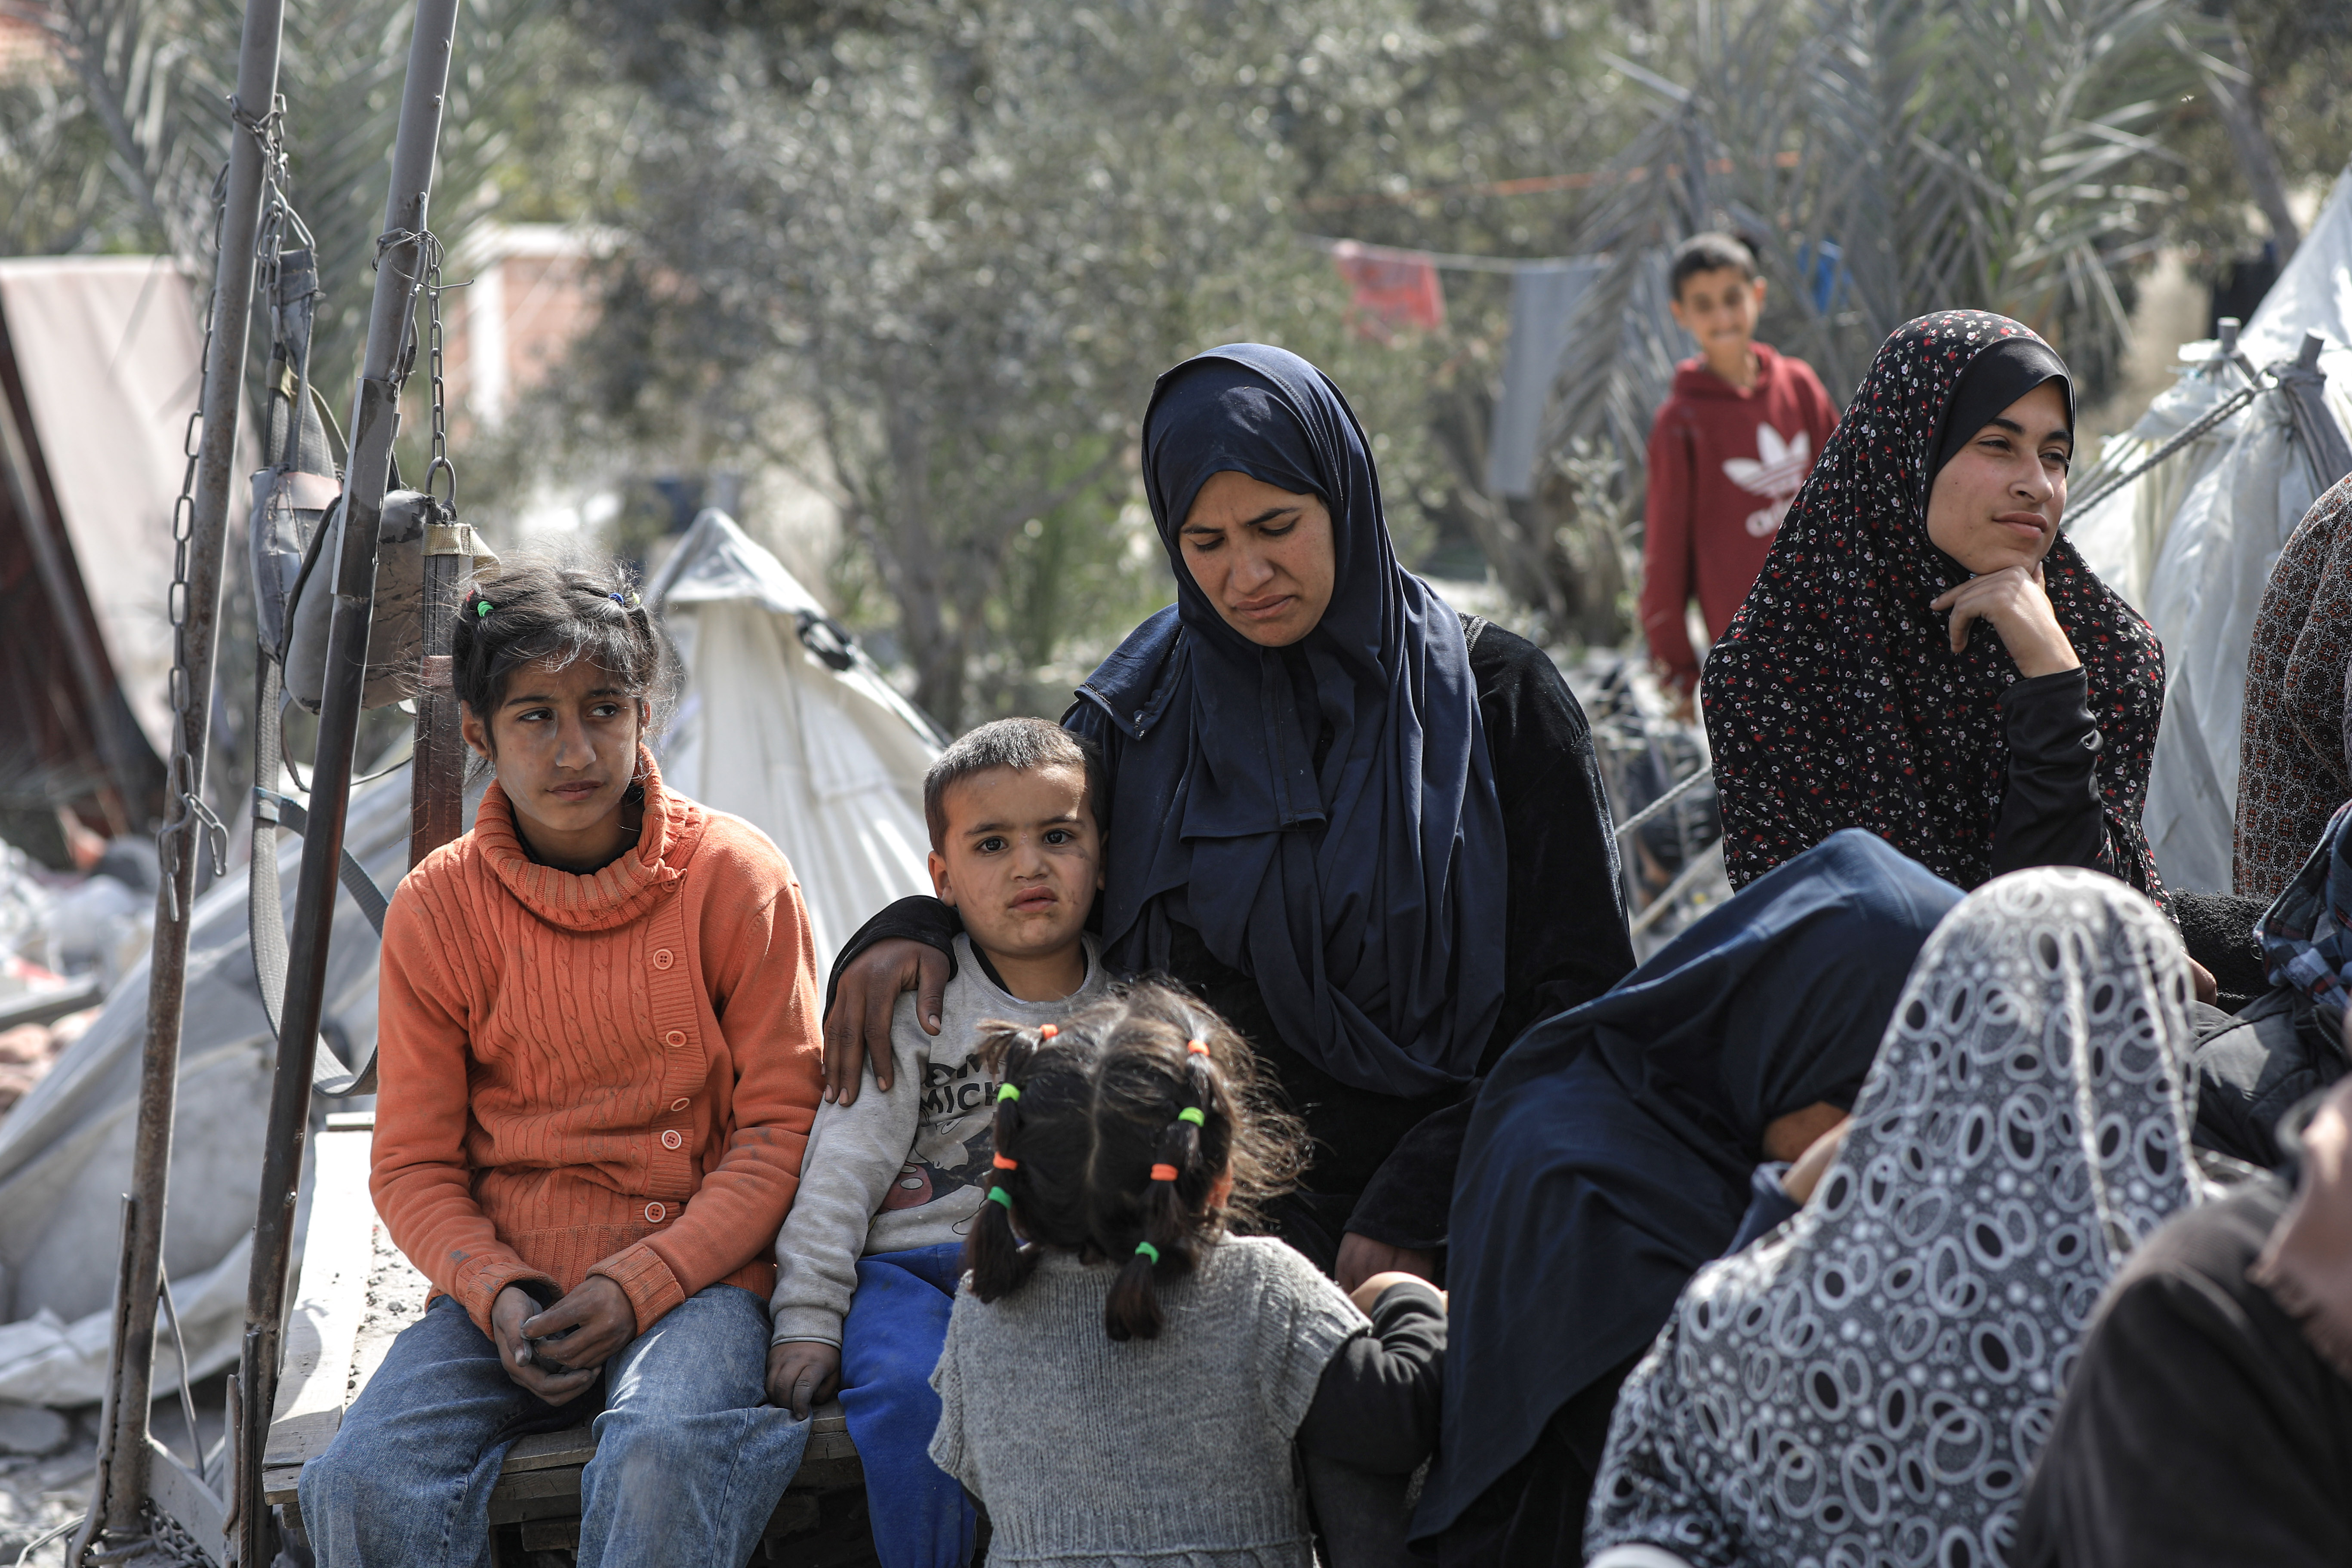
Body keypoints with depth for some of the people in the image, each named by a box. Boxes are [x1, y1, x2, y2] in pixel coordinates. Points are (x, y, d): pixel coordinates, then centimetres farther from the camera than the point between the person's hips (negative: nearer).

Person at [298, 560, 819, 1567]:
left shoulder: (734, 877, -1)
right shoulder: (438, 906, 4)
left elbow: (782, 1124, -2)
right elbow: (413, 1163, 8)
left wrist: (639, 1284, -14)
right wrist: (494, 1292, -12)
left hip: (694, 1268, -2)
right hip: (506, 1285, 2)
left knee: (663, 1459, -37)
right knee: (361, 1484, -27)